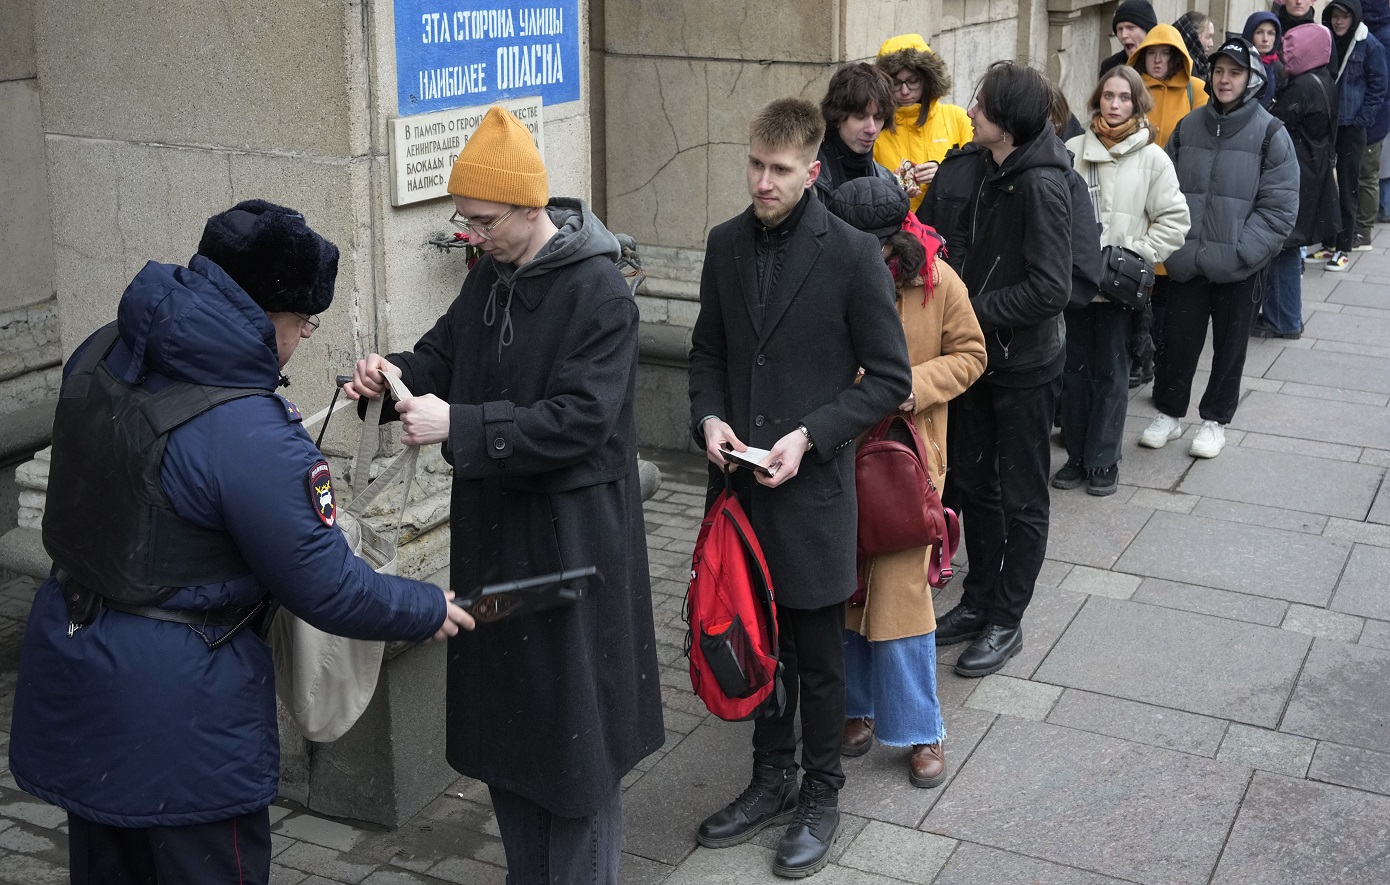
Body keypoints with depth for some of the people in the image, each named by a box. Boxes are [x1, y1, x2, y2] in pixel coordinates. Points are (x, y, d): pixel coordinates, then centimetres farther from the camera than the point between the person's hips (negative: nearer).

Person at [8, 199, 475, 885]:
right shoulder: (251, 436, -27)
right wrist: (427, 611, -3)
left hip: (69, 671, 8)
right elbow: (326, 588, -19)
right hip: (177, 702, -8)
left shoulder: (99, 356, -3)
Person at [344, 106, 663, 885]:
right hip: (494, 525, 8)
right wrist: (398, 376, -5)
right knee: (500, 714, 16)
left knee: (573, 730, 4)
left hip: (571, 536, -8)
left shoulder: (599, 294, -18)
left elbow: (578, 419, -23)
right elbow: (447, 352, 17)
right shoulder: (492, 275, 6)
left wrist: (458, 426, -27)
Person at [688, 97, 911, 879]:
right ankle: (772, 780, 35)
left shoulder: (853, 255, -11)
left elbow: (891, 379, -7)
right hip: (740, 482, 5)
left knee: (817, 656, 9)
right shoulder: (727, 245, 4)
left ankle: (822, 794, 28)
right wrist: (710, 417, -4)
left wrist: (810, 435, -16)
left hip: (814, 487, -4)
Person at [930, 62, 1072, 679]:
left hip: (1024, 366, -8)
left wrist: (974, 309, -21)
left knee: (1022, 500, 7)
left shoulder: (1040, 185, -22)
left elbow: (1049, 289, -25)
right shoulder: (991, 172, 5)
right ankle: (979, 601, 32)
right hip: (981, 356, 8)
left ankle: (1005, 622, 18)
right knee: (975, 483, 17)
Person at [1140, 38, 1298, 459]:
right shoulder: (1188, 127, 4)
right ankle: (1169, 413, 26)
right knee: (1177, 339, 8)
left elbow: (1279, 208, -9)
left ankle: (1215, 420, 27)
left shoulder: (1269, 133, -6)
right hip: (1186, 263, 2)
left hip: (1240, 267, -2)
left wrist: (1236, 254, -16)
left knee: (1229, 345, 10)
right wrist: (1176, 249, -4)